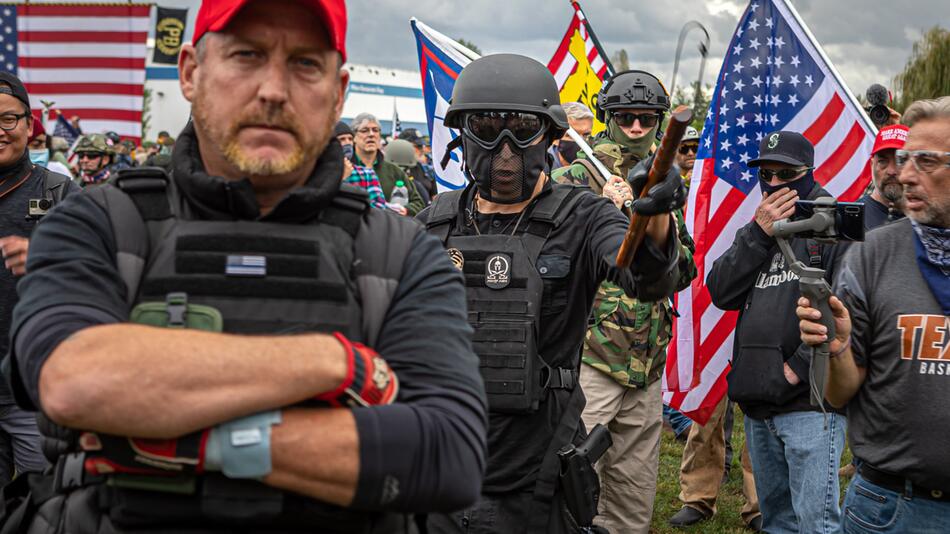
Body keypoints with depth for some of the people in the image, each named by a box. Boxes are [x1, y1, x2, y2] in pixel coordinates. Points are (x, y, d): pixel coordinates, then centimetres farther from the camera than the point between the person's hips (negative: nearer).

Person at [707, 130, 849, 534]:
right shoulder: (757, 230, 18)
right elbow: (720, 292, 5)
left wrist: (800, 367, -16)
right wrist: (758, 234, -5)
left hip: (810, 400, -7)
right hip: (757, 402, 7)